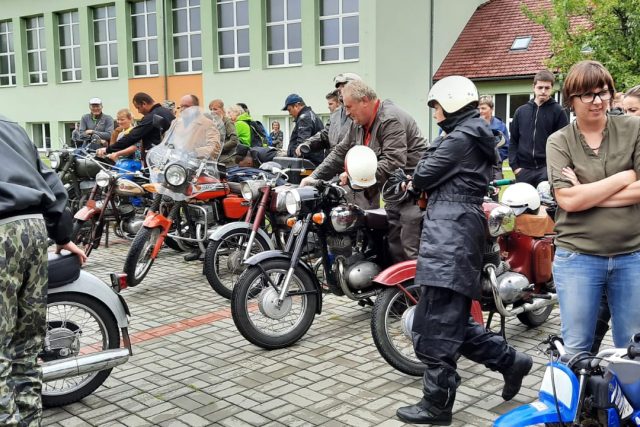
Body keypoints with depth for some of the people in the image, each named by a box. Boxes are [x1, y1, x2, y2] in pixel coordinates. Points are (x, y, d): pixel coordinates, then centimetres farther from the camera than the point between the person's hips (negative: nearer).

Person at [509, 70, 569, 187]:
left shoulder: (558, 112, 2)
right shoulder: (521, 111, 13)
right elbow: (513, 141, 14)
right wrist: (514, 165, 3)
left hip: (548, 169, -3)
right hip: (524, 169, 4)